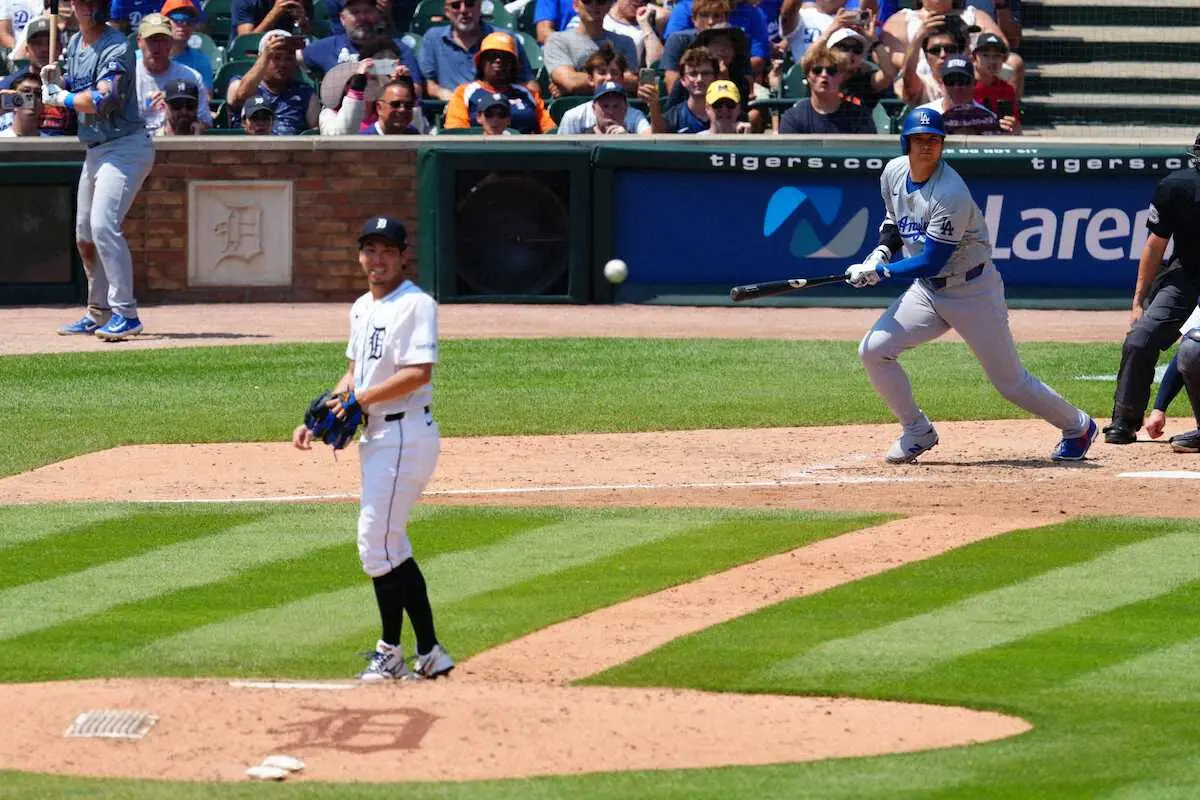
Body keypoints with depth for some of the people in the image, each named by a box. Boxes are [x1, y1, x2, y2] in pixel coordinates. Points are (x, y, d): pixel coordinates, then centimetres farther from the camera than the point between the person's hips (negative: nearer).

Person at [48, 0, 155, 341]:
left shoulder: (116, 48, -15)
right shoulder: (75, 44, 12)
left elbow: (102, 100, -27)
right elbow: (72, 92, 18)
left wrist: (61, 97, -14)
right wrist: (56, 81, -3)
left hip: (124, 148, -9)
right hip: (94, 152, 9)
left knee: (103, 225, -22)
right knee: (85, 236, 15)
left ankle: (126, 315, -22)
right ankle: (99, 313, 29)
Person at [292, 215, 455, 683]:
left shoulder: (415, 304, -12)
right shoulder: (362, 308, 17)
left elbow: (419, 373, -21)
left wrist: (361, 398, -21)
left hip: (406, 432, -10)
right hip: (375, 436, 10)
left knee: (377, 543, -9)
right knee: (392, 547, 11)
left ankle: (391, 652, 1)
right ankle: (428, 654, 14)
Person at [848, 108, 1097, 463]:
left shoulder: (951, 194, -28)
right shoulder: (894, 173, -4)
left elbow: (930, 262, -27)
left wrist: (879, 271, -23)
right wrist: (881, 251, -2)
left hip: (973, 290, -7)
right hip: (927, 290, 7)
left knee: (1011, 381, 0)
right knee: (873, 350, -10)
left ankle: (1077, 427, 25)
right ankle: (917, 432, 7)